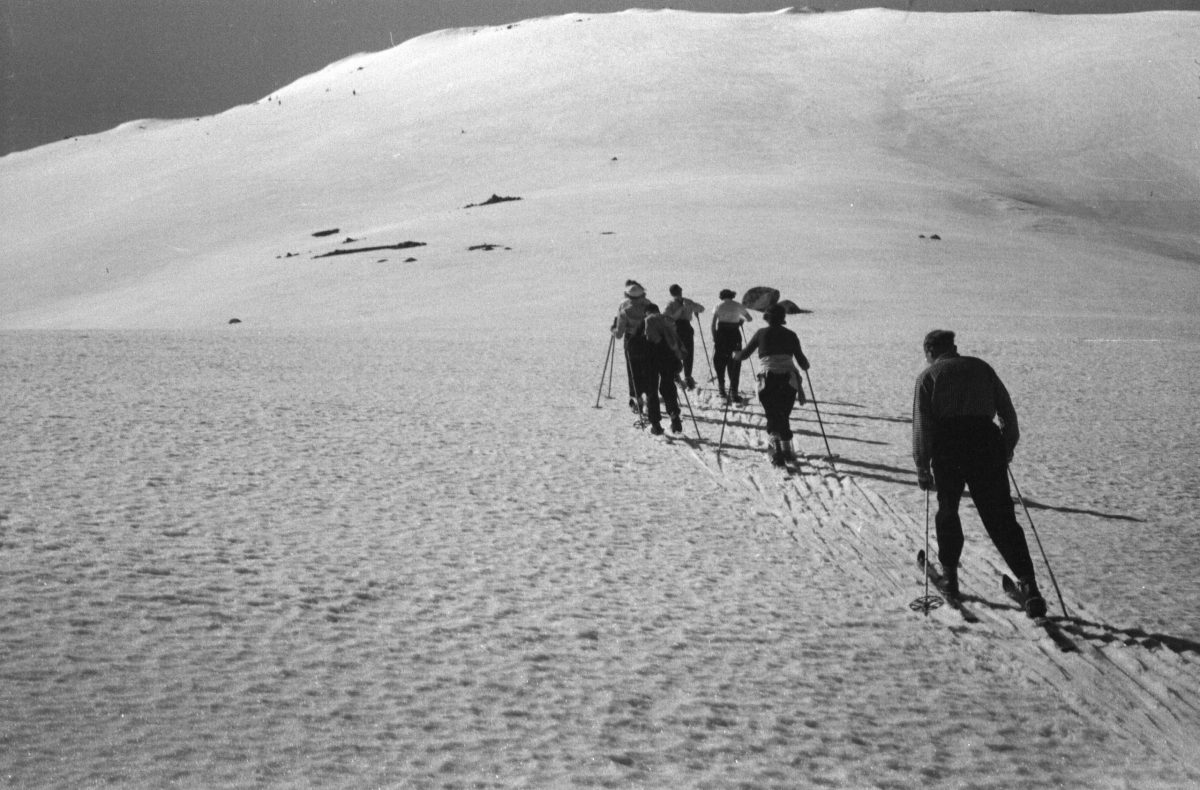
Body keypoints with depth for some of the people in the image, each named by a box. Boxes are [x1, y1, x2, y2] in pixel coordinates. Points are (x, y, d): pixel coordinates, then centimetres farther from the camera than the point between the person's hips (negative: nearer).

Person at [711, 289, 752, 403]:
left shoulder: (719, 306, 4)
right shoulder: (738, 306, 6)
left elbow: (713, 324, -2)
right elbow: (750, 319, 13)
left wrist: (714, 338, 5)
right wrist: (742, 319, 33)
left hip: (721, 334, 0)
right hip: (734, 334, 0)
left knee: (720, 363, 14)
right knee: (735, 364, 3)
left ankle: (721, 389, 14)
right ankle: (733, 392, -3)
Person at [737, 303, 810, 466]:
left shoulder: (762, 333, 8)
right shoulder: (790, 335, 11)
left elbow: (745, 354, 15)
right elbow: (802, 361, 11)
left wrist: (736, 355, 37)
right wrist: (805, 365, 35)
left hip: (769, 381, -2)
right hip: (789, 380, 2)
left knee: (773, 417, 3)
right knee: (784, 416, 20)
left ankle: (776, 449, -16)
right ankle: (787, 449, 21)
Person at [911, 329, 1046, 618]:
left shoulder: (928, 376, 11)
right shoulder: (981, 367, 19)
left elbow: (922, 424, 1)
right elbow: (1007, 411, 16)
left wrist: (923, 468, 1)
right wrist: (1008, 447, 27)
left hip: (947, 446, -1)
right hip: (986, 441, 2)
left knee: (947, 510, 21)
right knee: (1000, 517, -1)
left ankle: (950, 573, 23)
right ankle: (1027, 581, -14)